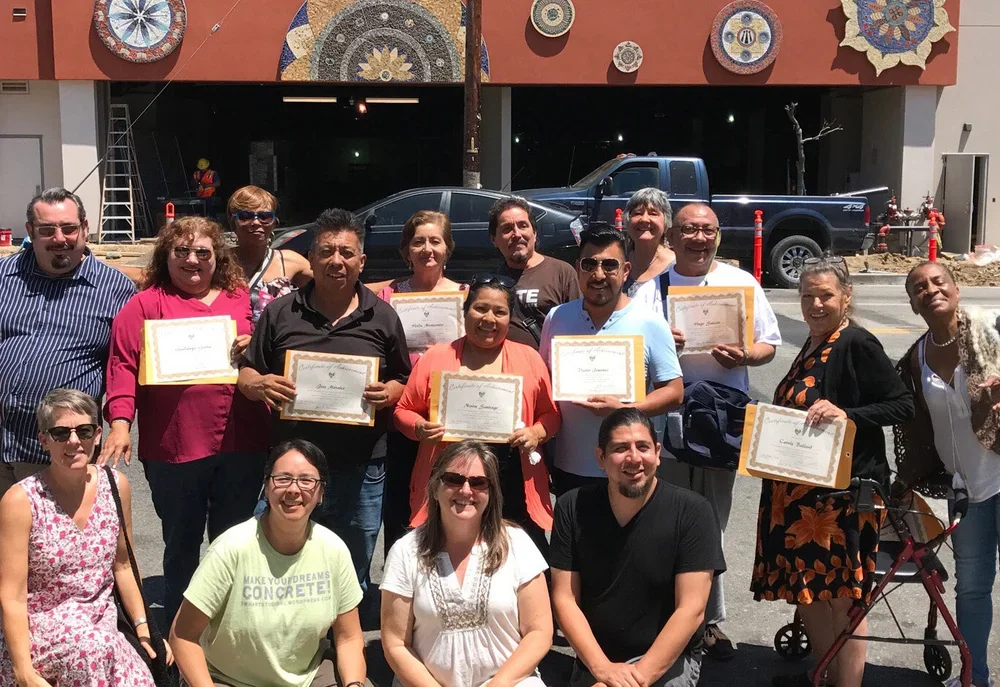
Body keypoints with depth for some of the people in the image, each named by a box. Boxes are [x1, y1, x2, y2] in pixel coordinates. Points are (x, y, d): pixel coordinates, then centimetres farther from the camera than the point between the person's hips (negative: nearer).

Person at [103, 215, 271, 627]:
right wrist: (120, 423, -18)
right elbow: (124, 366, -6)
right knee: (182, 544, 11)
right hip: (173, 448, -2)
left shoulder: (243, 299, 10)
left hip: (241, 444, 2)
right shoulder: (145, 305, 2)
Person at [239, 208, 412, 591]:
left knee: (353, 578, 13)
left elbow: (405, 381, 11)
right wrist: (258, 385, -15)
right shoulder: (280, 313, 5)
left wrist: (388, 393, -12)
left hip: (361, 469, 0)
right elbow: (246, 374, 8)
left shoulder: (382, 317, 5)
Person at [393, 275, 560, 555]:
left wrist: (536, 433, -6)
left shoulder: (529, 358, 8)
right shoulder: (435, 357, 7)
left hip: (514, 495, 0)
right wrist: (421, 428, -8)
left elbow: (550, 413, 14)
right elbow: (404, 410, 12)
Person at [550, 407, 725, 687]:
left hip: (668, 659, -3)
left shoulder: (692, 511, -12)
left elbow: (691, 609, -15)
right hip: (593, 661, 4)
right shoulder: (572, 509, -5)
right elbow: (564, 599, -5)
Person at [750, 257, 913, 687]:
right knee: (806, 588, 17)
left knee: (842, 595, 0)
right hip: (802, 489, 9)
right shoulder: (813, 345, 12)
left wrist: (846, 414, -27)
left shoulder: (858, 345, -13)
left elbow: (903, 405, -16)